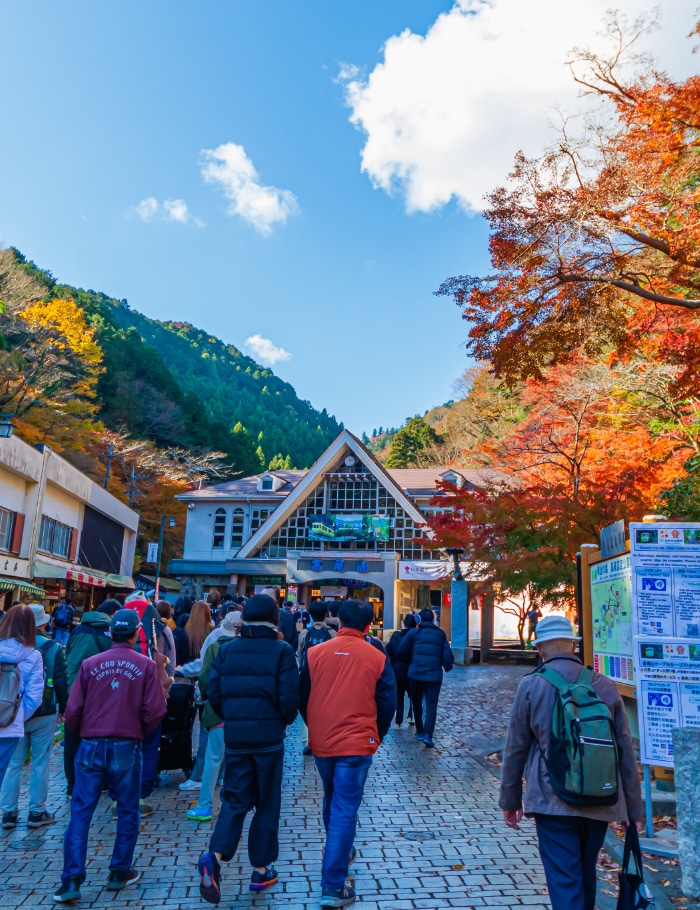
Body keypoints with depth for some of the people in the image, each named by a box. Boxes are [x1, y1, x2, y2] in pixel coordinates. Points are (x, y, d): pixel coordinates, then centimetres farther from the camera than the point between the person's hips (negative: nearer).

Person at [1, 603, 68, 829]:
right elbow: (61, 682, -6)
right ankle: (37, 812, 11)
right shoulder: (54, 648, -8)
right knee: (40, 764, 6)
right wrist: (63, 708, 6)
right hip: (43, 713, -2)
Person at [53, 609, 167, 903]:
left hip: (91, 746, 1)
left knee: (80, 813, 8)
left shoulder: (90, 664, -3)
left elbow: (73, 709, -2)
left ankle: (71, 881, 6)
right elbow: (155, 710, -9)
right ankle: (120, 873, 24)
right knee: (128, 812, 15)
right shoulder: (145, 665, -6)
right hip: (127, 747, -1)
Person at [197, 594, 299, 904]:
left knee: (234, 799, 12)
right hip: (269, 737, -2)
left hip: (235, 737, 3)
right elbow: (289, 698, -12)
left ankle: (215, 856, -8)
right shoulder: (281, 651, -9)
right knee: (267, 803, 12)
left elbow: (213, 692, 1)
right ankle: (261, 870, 20)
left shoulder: (227, 649, 1)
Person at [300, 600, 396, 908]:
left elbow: (302, 698, 5)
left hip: (320, 742, 3)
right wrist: (375, 736, 15)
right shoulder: (378, 658, -7)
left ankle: (340, 853, 44)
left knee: (332, 802, 24)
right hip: (356, 744, -3)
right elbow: (387, 704, -2)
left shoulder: (315, 653, -3)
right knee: (345, 811, 3)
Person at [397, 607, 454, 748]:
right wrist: (447, 667, 21)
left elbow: (401, 653, -1)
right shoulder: (440, 634, 6)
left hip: (415, 674, 0)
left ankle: (420, 731, 26)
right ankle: (428, 735, -14)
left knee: (417, 704, 18)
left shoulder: (413, 632, 2)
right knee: (431, 705, 1)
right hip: (434, 675, 0)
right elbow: (447, 656, 0)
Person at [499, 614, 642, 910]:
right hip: (600, 801, 4)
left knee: (564, 881, 1)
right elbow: (625, 751, 5)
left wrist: (510, 799, 8)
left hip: (553, 800, -4)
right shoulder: (606, 686, 1)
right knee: (586, 875, 23)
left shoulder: (531, 686, -6)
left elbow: (515, 748, -2)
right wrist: (633, 807, 13)